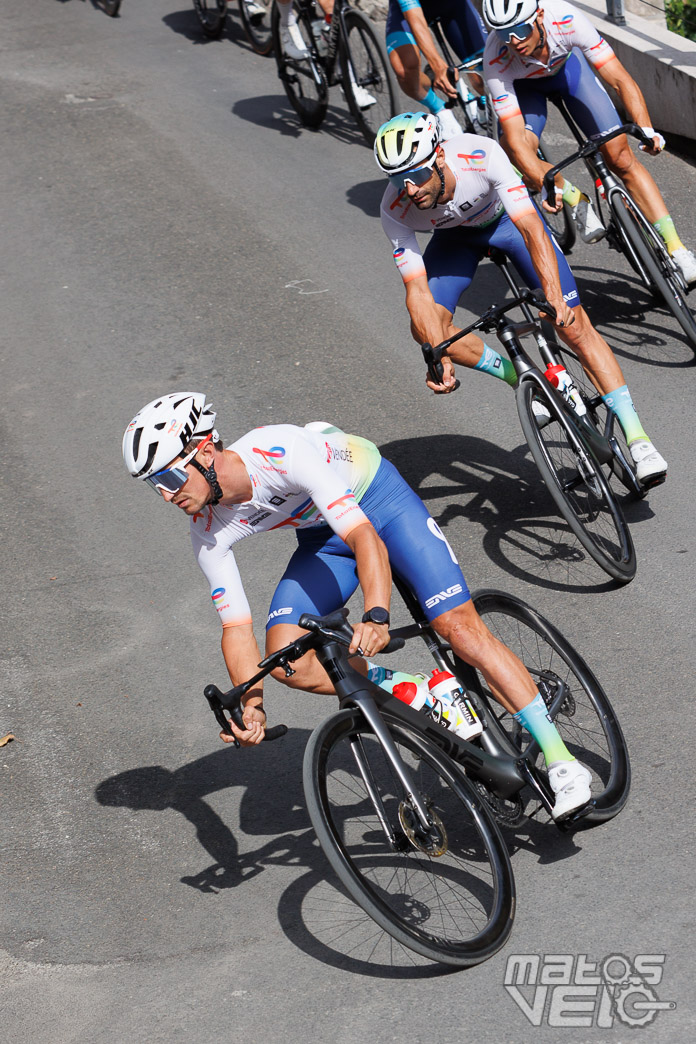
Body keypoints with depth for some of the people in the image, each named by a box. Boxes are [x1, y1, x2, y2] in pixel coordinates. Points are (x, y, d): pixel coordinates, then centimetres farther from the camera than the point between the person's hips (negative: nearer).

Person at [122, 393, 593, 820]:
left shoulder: (283, 452, -37)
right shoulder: (209, 532, -19)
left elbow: (364, 536, -43)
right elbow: (236, 627, -13)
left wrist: (376, 616, -58)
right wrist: (251, 705, -28)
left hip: (378, 498, -5)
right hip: (321, 535, 5)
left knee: (459, 626, -19)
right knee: (286, 657, -18)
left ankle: (560, 758, -12)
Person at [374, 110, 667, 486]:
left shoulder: (481, 155, -39)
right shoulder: (395, 211, -31)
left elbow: (533, 231, -43)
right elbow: (418, 289, -29)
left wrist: (554, 297, -56)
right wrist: (439, 356, -43)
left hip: (508, 216, -2)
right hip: (455, 234, 3)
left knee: (574, 326, -13)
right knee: (425, 327, -21)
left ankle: (638, 440, -9)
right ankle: (522, 380, 2)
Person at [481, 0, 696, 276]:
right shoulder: (496, 63, -39)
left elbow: (621, 80, -36)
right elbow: (515, 138, -39)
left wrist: (646, 129, -51)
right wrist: (547, 186, -51)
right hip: (523, 84, 0)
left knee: (621, 157, -9)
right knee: (511, 152, -28)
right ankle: (577, 201, -1)